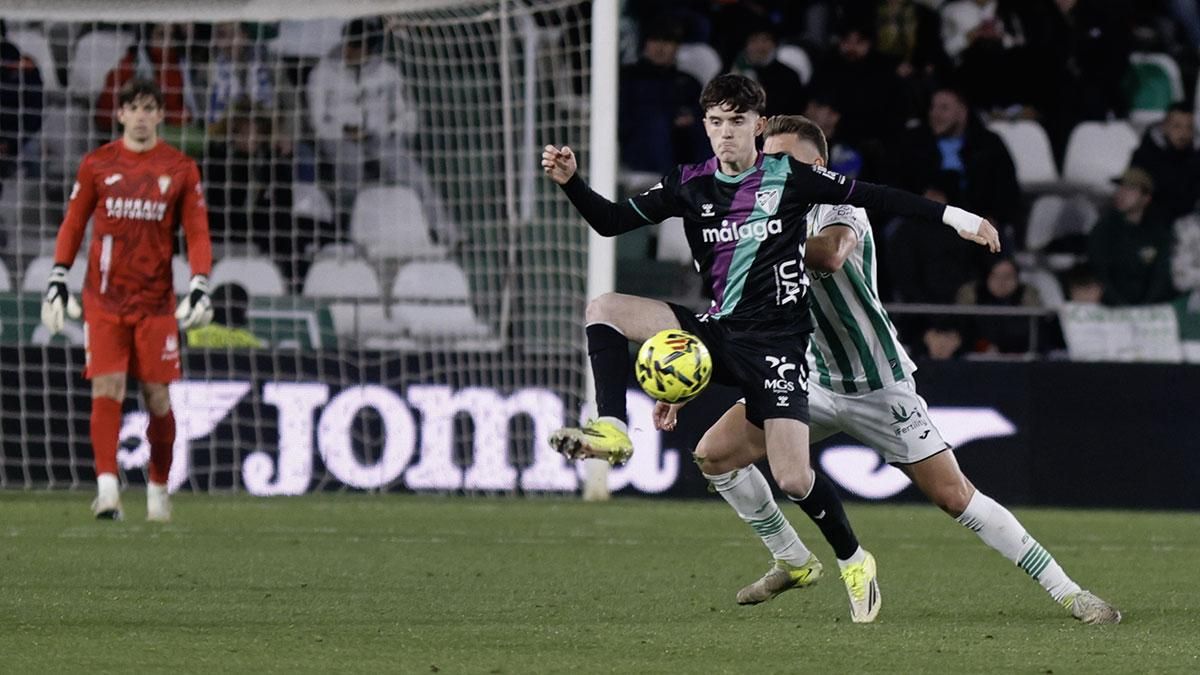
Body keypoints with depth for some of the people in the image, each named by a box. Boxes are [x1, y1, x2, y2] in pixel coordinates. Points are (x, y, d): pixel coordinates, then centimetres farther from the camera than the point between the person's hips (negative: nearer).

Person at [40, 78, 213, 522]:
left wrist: (200, 287, -7)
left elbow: (197, 233, 4)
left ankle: (158, 489, 19)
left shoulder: (180, 169, 4)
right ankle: (107, 488, -20)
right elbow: (73, 224, 11)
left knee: (158, 397, 3)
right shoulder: (97, 164, 5)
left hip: (156, 301, 0)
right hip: (103, 298, 0)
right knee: (106, 391, -12)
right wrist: (57, 280, 5)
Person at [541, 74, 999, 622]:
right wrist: (570, 182, -13)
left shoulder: (789, 178, -4)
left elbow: (871, 196, -1)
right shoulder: (690, 185, 5)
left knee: (792, 478, -13)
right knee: (604, 309, -14)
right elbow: (610, 221, 4)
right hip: (718, 330, 4)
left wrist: (952, 215, -6)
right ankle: (611, 431, -18)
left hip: (777, 340, -4)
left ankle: (853, 561, 13)